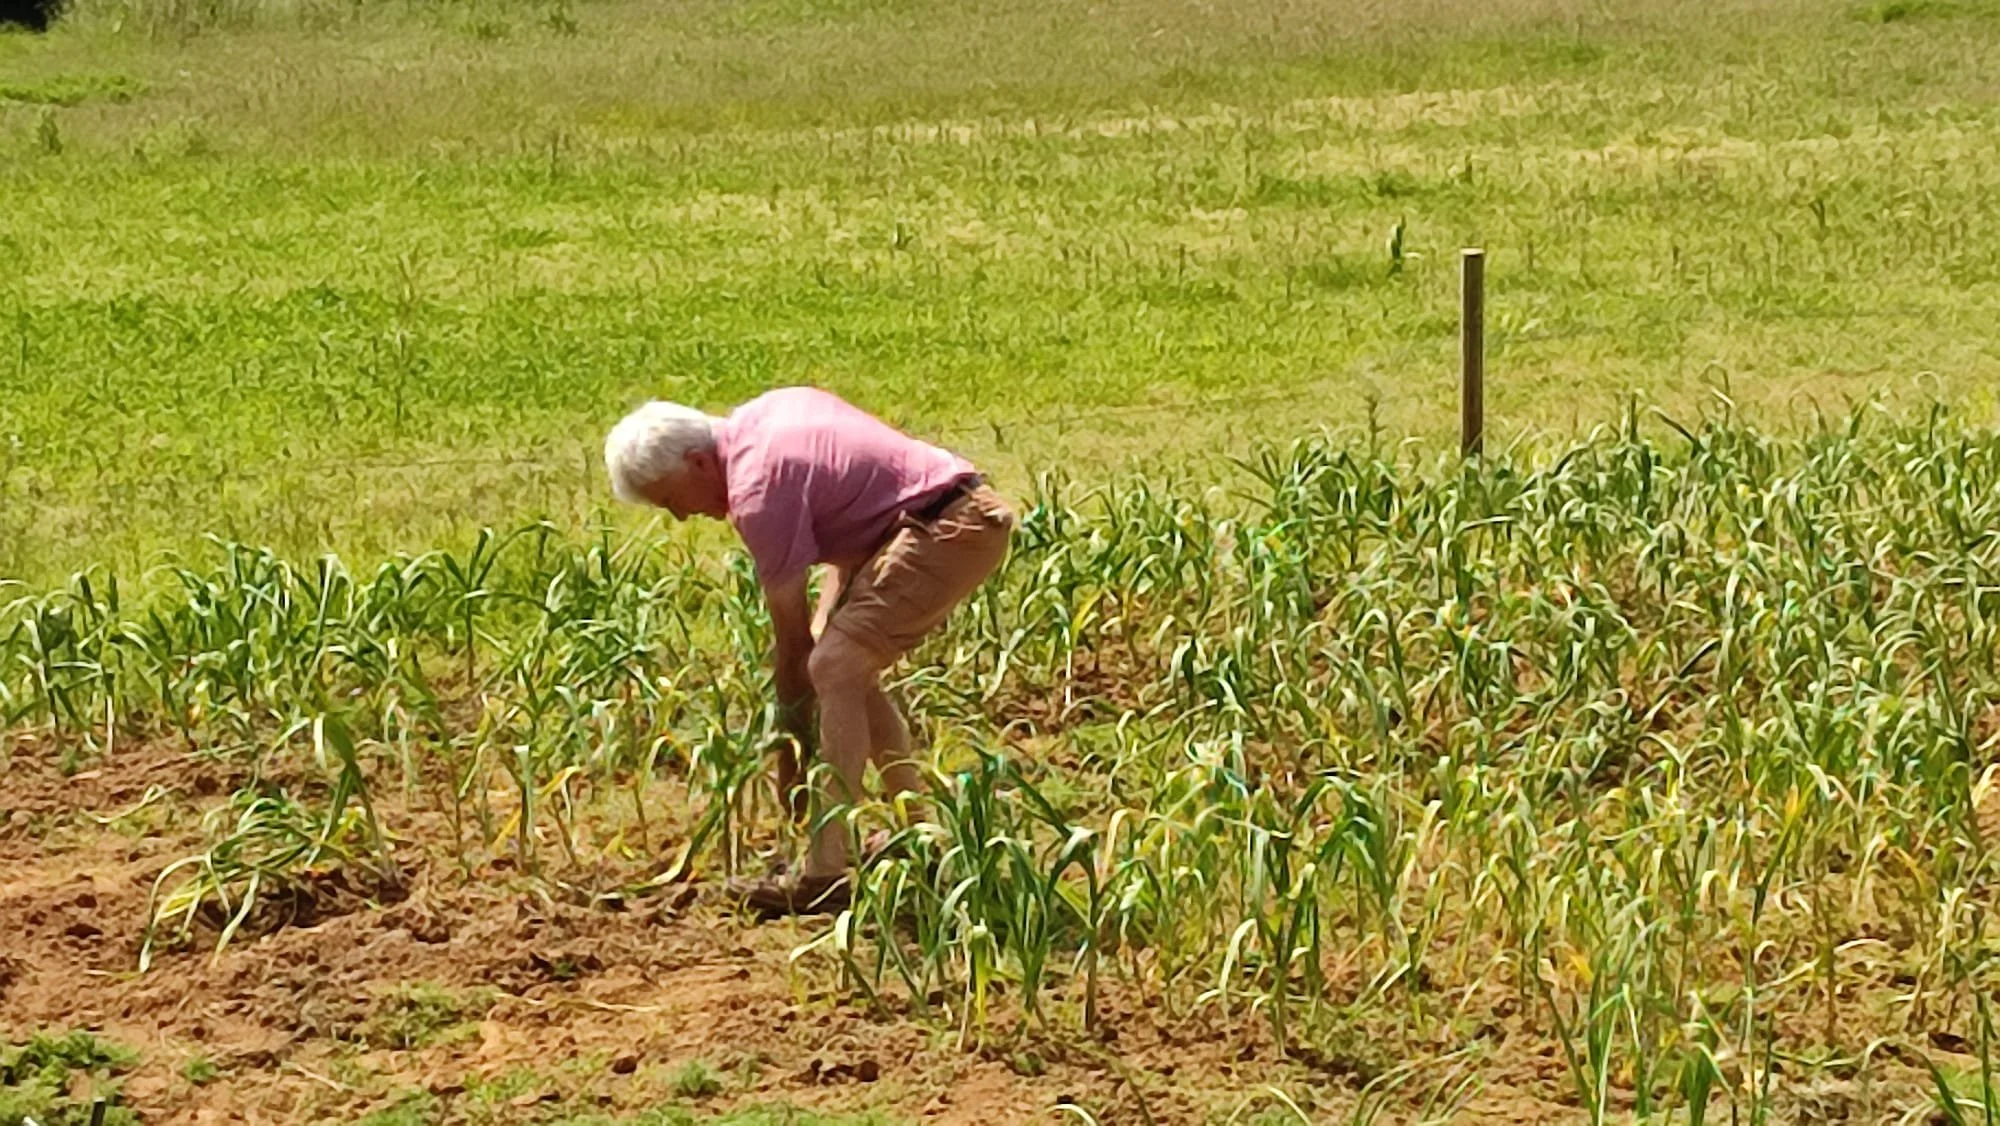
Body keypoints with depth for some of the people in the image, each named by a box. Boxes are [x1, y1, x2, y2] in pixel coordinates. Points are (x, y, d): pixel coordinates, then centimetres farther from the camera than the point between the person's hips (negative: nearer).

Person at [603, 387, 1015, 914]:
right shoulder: (761, 416, 13)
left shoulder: (758, 489, -14)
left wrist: (792, 752, 0)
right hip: (976, 513, 10)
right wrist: (827, 625, 10)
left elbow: (791, 637, -9)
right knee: (850, 672, 16)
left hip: (949, 530, -10)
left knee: (835, 668, -17)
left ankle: (826, 875, -19)